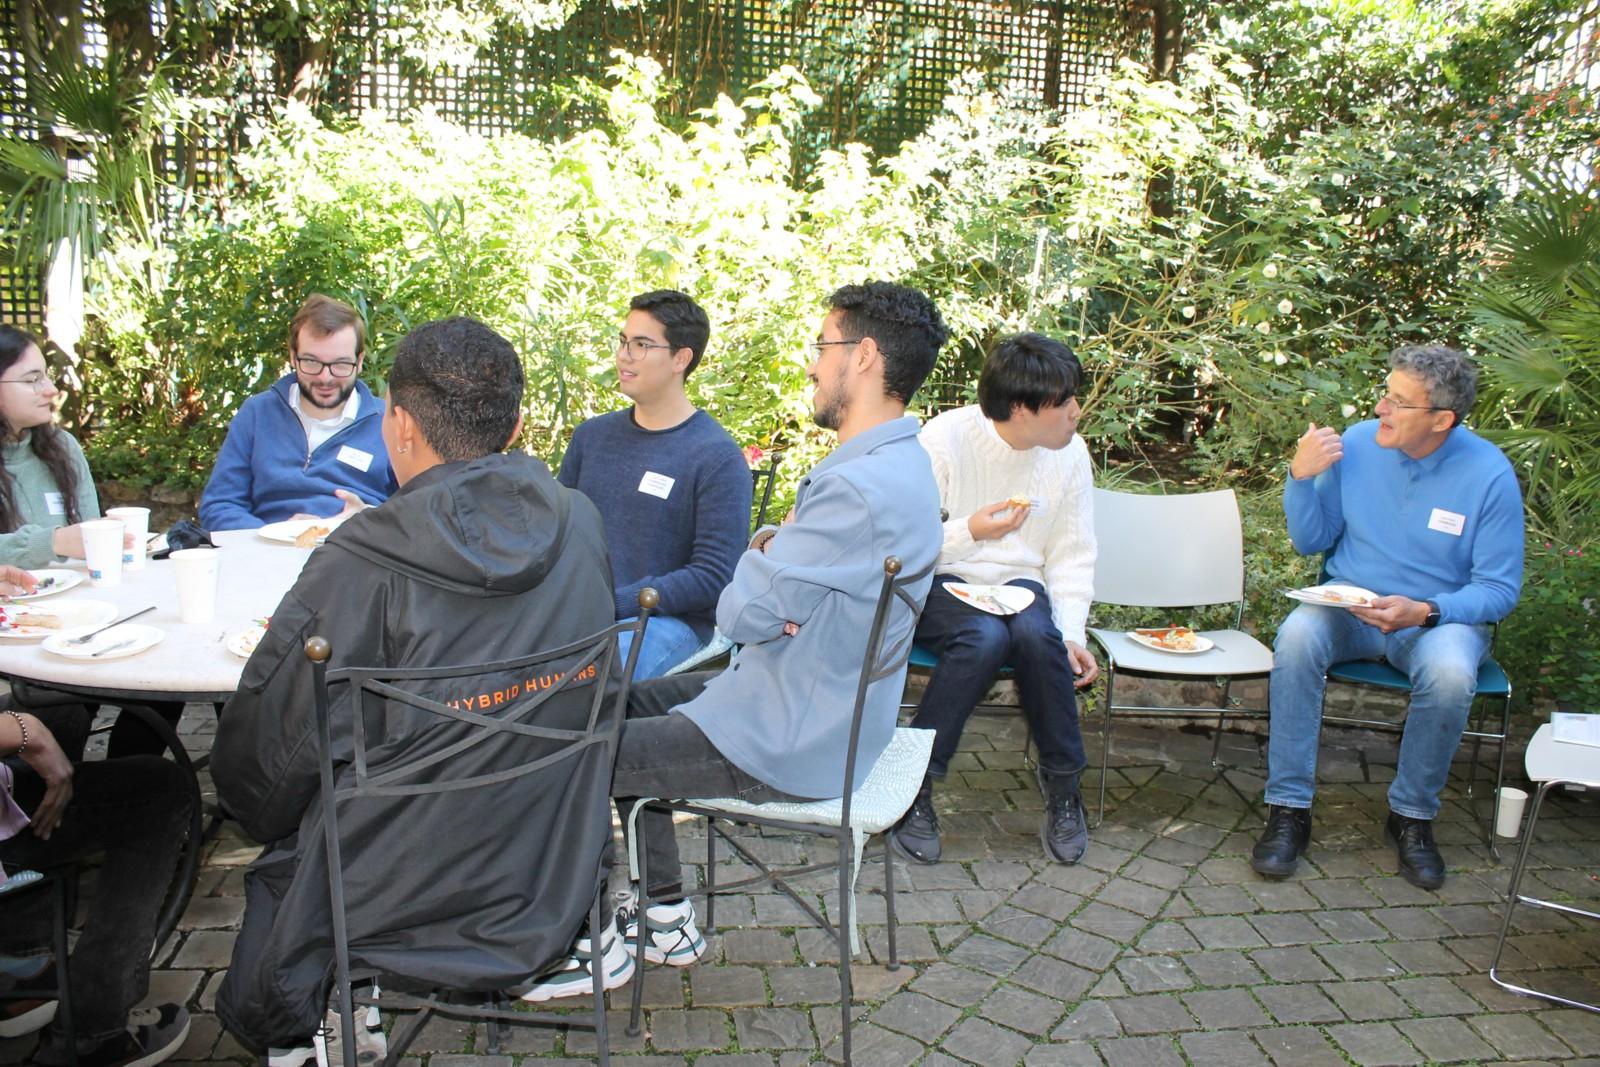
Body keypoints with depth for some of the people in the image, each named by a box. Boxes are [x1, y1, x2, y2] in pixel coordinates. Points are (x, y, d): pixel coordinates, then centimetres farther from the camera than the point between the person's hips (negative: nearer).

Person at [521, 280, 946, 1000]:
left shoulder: (861, 488, -29)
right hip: (822, 708, 10)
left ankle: (596, 945, 19)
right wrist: (776, 550, -13)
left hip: (789, 748, -10)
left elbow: (740, 613, -23)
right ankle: (668, 919, 27)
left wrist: (765, 551, -3)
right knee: (625, 706, 21)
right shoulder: (898, 462, 6)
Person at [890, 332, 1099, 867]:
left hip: (1017, 584, 3)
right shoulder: (946, 437, -14)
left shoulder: (1070, 452, -1)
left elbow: (1071, 557, 5)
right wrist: (969, 532, -29)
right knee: (985, 637, -36)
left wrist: (1072, 635, -7)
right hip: (941, 585, -3)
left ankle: (1062, 784, -11)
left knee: (1036, 632, -32)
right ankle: (916, 783, -19)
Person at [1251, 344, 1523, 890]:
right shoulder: (1356, 444, -6)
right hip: (1349, 604, 2)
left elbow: (1499, 589, -8)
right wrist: (1302, 477, -15)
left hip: (1441, 615, -1)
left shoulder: (1489, 474, -11)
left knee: (1451, 673, -35)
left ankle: (1412, 815, -8)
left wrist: (1424, 612, -26)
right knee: (1296, 636, -31)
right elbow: (1311, 542, 2)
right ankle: (1288, 809, -21)